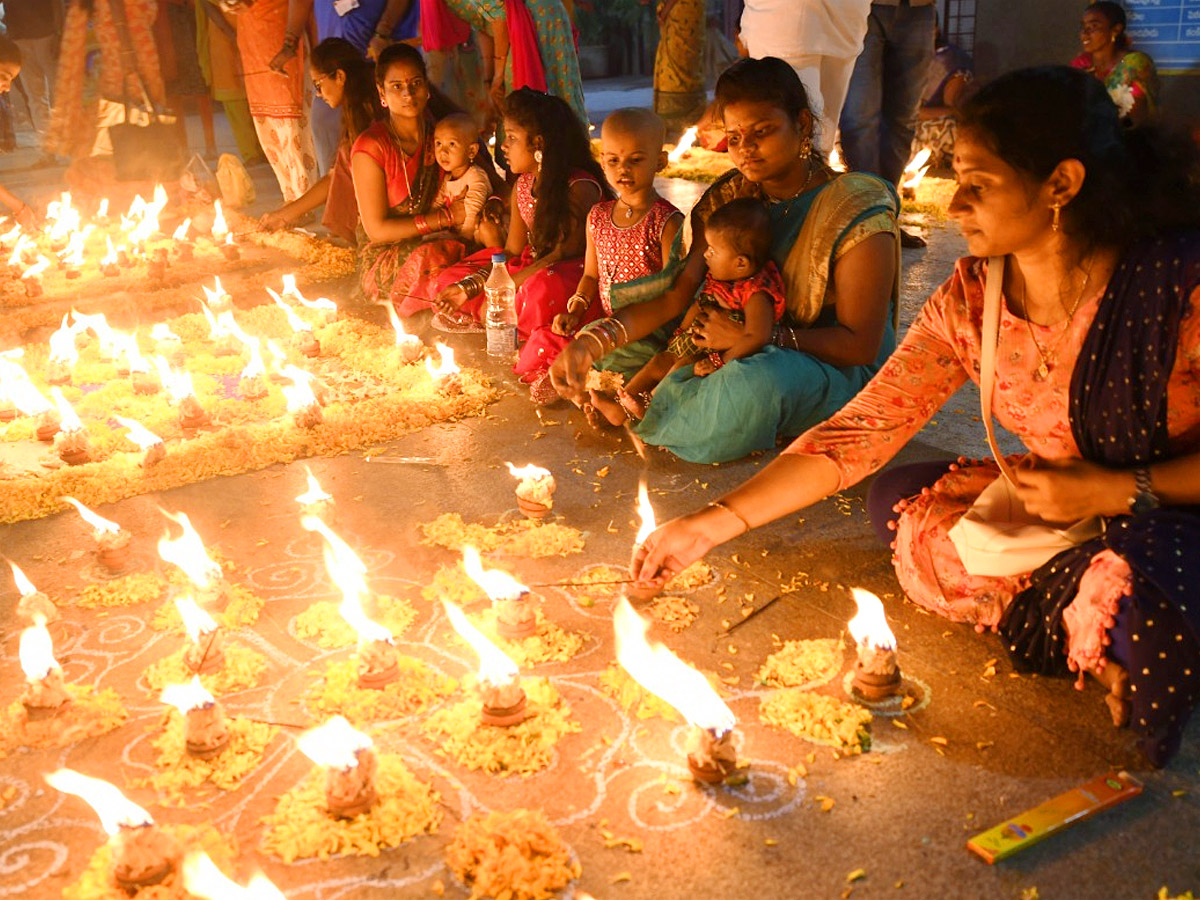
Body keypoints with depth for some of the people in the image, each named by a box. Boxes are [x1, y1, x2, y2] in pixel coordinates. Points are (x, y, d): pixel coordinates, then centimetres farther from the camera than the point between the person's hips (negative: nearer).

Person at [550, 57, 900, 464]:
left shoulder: (855, 209, -15)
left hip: (838, 370, -4)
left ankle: (648, 420, -12)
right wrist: (592, 341, -23)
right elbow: (677, 294, -7)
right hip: (747, 356, 5)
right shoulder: (729, 198, 2)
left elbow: (861, 344, -18)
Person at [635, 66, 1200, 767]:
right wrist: (712, 523, -14)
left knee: (1128, 590, -37)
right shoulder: (974, 295, -8)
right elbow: (861, 431, -9)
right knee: (897, 499, -8)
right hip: (1055, 505, 6)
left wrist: (1115, 490, -25)